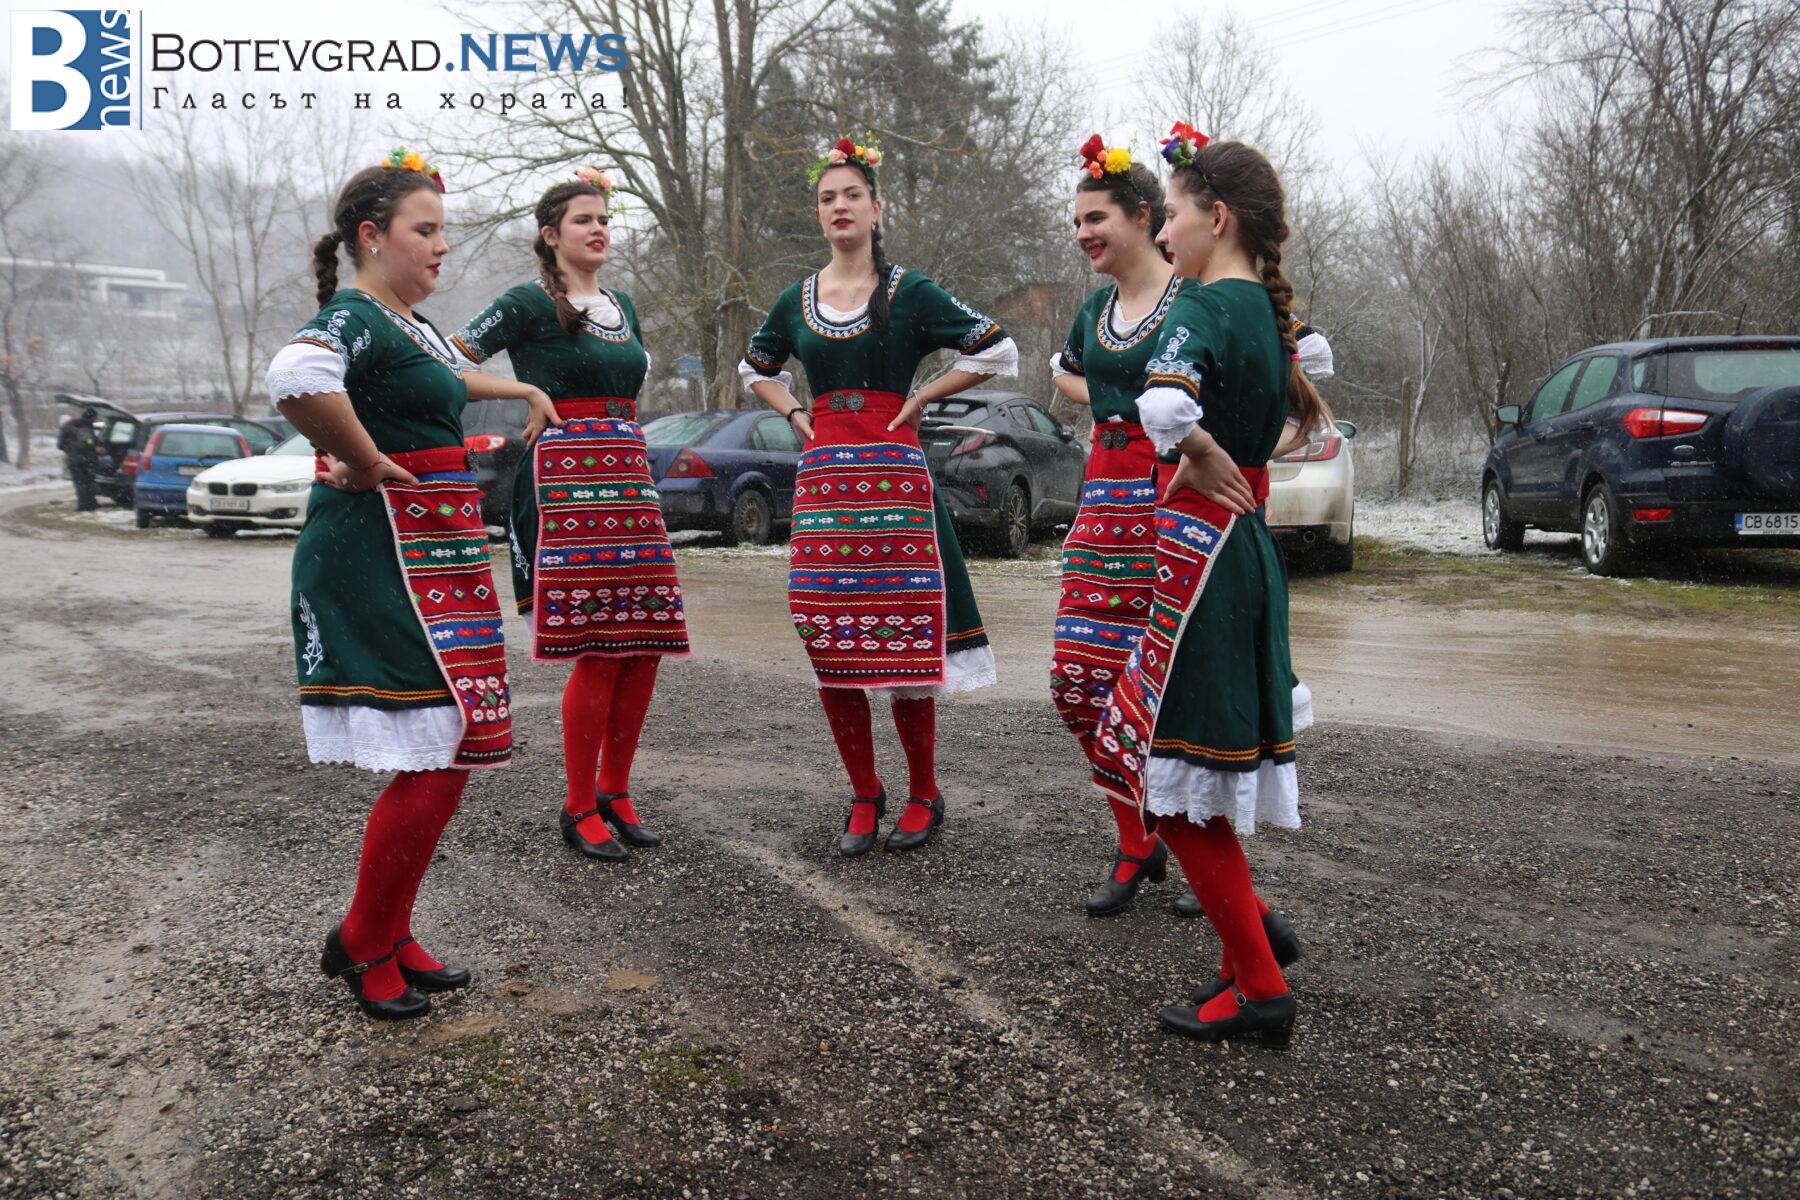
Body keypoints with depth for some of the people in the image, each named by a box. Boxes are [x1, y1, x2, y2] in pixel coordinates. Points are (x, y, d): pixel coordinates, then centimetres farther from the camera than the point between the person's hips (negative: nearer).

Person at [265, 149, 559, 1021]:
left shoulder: (409, 322, 17)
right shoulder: (354, 317, -13)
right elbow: (296, 377, -36)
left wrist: (521, 391, 44)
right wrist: (362, 465, -25)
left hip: (436, 555, 10)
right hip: (381, 556, -10)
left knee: (442, 757, 11)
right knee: (434, 761, -9)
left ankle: (391, 939, 25)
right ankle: (362, 943, 10)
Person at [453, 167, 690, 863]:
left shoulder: (623, 306, 19)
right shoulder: (530, 303, -2)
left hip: (628, 479, 7)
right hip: (564, 482, -7)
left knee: (646, 644, 2)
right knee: (600, 650, -10)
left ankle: (615, 792, 17)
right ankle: (580, 808, 3)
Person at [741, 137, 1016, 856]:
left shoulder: (909, 293, 2)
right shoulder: (796, 302, 13)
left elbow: (997, 351, 4)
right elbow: (755, 369, 31)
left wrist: (918, 399, 0)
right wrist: (795, 415, 13)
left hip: (894, 473, -4)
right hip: (822, 475, 4)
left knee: (902, 642, -5)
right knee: (828, 647, 2)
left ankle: (923, 796, 12)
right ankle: (864, 798, 16)